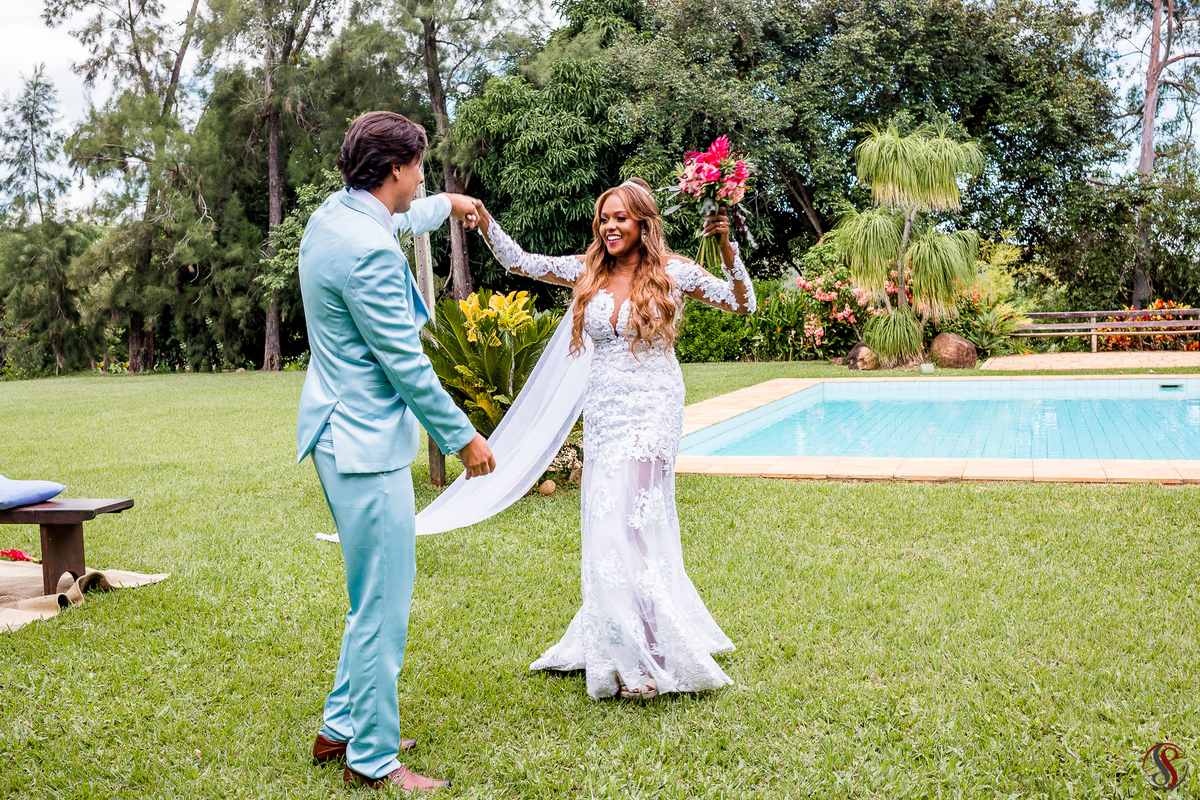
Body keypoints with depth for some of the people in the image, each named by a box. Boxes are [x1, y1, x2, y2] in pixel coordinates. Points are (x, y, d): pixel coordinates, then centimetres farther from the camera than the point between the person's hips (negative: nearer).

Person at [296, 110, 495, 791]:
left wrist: (444, 207, 49)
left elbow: (396, 217, 34)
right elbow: (405, 363, -18)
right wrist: (463, 437, -9)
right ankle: (372, 758, 12)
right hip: (367, 442, -11)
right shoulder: (368, 251, -21)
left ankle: (343, 725, 31)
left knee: (380, 594, 20)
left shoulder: (333, 215, 9)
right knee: (382, 604, -1)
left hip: (344, 432, 11)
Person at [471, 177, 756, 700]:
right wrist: (483, 221, -4)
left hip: (650, 415, -5)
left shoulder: (670, 272, -4)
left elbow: (742, 305, -4)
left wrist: (727, 249, -17)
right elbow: (519, 262, 10)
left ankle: (649, 661, -1)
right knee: (607, 528, 11)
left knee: (626, 528, -11)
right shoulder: (587, 271, 7)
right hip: (602, 415, 5)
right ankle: (615, 643, 27)